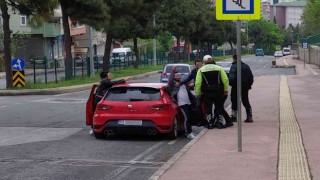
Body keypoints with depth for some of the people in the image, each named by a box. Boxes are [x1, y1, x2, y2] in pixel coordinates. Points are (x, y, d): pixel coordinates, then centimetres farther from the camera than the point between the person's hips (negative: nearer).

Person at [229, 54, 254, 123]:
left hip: (236, 87, -5)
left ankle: (234, 116, 12)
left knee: (234, 102, 7)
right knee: (246, 102, 10)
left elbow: (231, 77, -21)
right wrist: (249, 85, 16)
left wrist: (231, 84, -6)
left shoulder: (234, 66, -12)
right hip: (245, 87, 6)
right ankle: (249, 117, 4)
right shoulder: (246, 66, 9)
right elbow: (251, 77, 11)